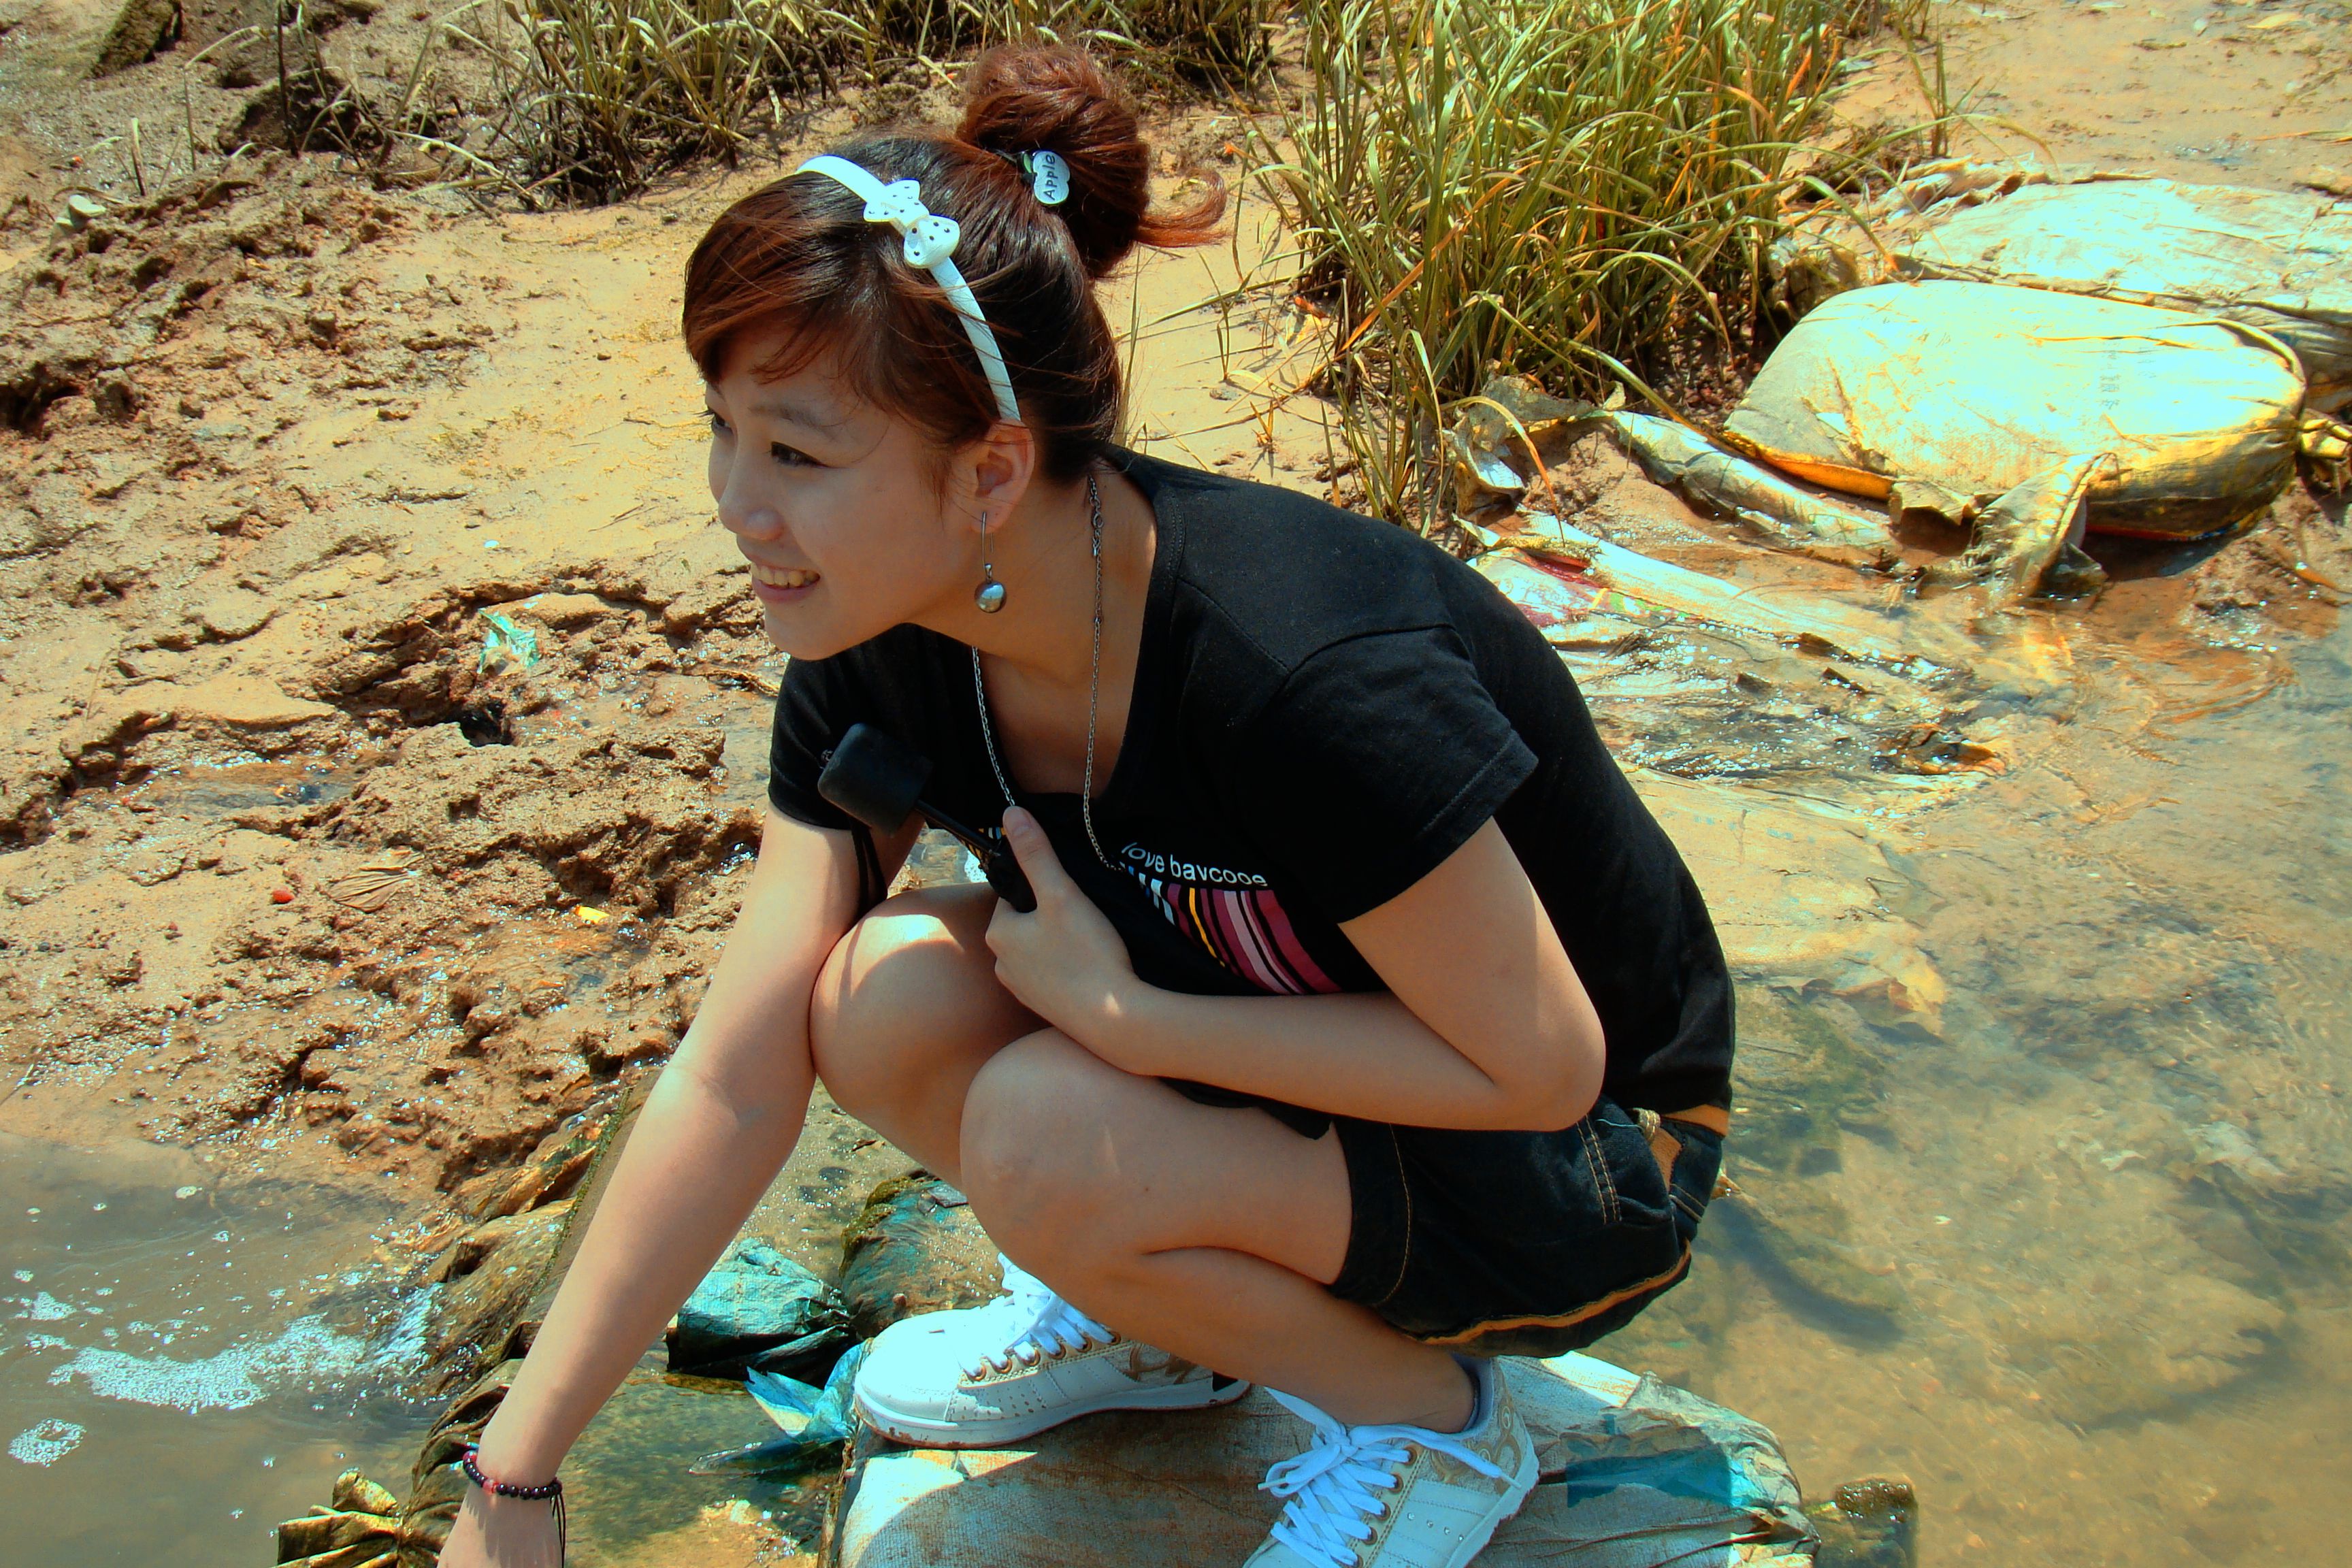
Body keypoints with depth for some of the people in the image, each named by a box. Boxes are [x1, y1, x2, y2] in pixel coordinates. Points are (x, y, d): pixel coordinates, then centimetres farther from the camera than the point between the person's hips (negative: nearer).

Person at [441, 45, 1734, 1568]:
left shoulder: (1304, 675, -36)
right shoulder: (882, 658, -13)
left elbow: (1538, 1068, -24)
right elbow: (734, 1082, -10)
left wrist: (1123, 1012, -24)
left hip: (1588, 1172, -6)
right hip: (1286, 1061, 6)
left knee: (1043, 1135, -29)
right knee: (885, 1000, -16)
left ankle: (1433, 1419, -1)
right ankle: (1158, 1323, 12)